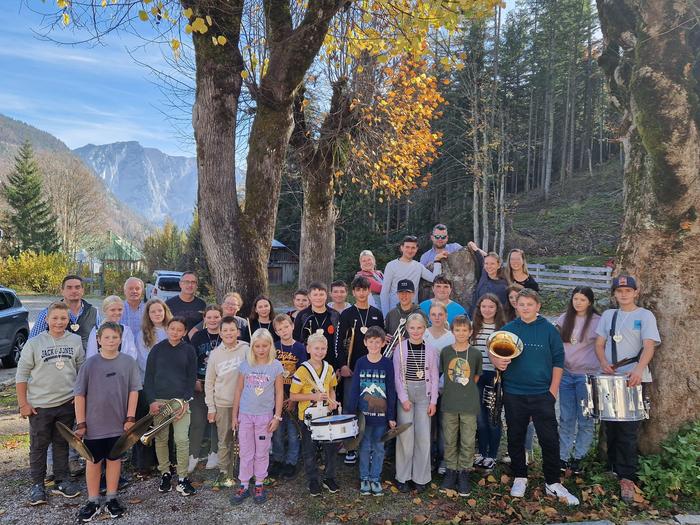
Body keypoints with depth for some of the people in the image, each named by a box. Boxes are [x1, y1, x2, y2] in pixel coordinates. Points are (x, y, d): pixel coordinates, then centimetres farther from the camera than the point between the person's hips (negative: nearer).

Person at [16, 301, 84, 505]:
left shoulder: (75, 341, -2)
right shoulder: (34, 343, -9)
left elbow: (82, 370, 7)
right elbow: (22, 374, -4)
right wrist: (23, 403, -5)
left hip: (67, 403, 2)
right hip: (40, 405, -2)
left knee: (62, 444, 14)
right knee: (38, 446, 10)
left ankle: (62, 481, 26)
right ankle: (37, 485, 24)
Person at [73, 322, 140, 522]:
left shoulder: (129, 362, -6)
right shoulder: (90, 364, -8)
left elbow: (133, 391, -2)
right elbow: (79, 395, -4)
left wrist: (130, 418, -6)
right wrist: (81, 423, -5)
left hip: (119, 423, 1)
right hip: (94, 425, 0)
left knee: (114, 459, 14)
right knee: (93, 462, 11)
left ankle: (111, 499, 28)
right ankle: (93, 502, 26)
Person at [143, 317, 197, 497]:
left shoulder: (189, 350, 3)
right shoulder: (157, 349, 4)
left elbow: (192, 378, 3)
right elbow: (149, 377, 4)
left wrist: (185, 401, -7)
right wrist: (151, 401, -6)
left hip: (181, 401, -1)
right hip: (159, 401, 1)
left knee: (182, 440, -6)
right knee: (161, 439, 7)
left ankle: (182, 477, 4)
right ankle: (165, 474, 22)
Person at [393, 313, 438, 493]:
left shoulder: (430, 350, 4)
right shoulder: (400, 348, 0)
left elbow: (434, 377, 6)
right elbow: (397, 375, -2)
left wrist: (433, 401, 0)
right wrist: (403, 398, -8)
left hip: (424, 394, 1)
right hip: (405, 393, -1)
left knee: (424, 436, 1)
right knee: (405, 435, -2)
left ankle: (421, 477, 15)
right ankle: (402, 477, 12)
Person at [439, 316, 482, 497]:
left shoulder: (475, 354, -4)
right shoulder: (445, 352, -2)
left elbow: (476, 376, 10)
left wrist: (466, 388, 8)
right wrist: (454, 389, 7)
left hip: (469, 403, -1)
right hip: (449, 403, 1)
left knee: (468, 441, 5)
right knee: (450, 440, 10)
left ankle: (463, 473, 20)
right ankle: (451, 472, 24)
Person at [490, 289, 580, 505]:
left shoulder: (549, 329, 0)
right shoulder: (508, 329, 3)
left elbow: (558, 360, 2)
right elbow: (492, 351, 8)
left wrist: (553, 388, -3)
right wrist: (496, 360, -16)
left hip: (542, 394, -1)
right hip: (513, 394, 2)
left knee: (550, 439, 1)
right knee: (516, 438, 12)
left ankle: (552, 483, 18)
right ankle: (520, 477, 29)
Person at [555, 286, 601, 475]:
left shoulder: (597, 321, -5)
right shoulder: (564, 318, 6)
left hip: (587, 375, -3)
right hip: (566, 374, 3)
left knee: (585, 420, 6)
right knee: (566, 418, 9)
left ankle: (578, 457, 19)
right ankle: (563, 456, 17)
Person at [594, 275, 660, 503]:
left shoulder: (645, 316, 1)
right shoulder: (608, 315, 12)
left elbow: (649, 346, -11)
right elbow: (599, 344, 11)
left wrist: (639, 369, -28)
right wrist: (604, 363, -8)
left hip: (634, 379, -4)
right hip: (609, 379, 4)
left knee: (628, 430, -6)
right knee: (611, 427, 11)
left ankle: (627, 478, -1)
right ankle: (614, 469, 26)